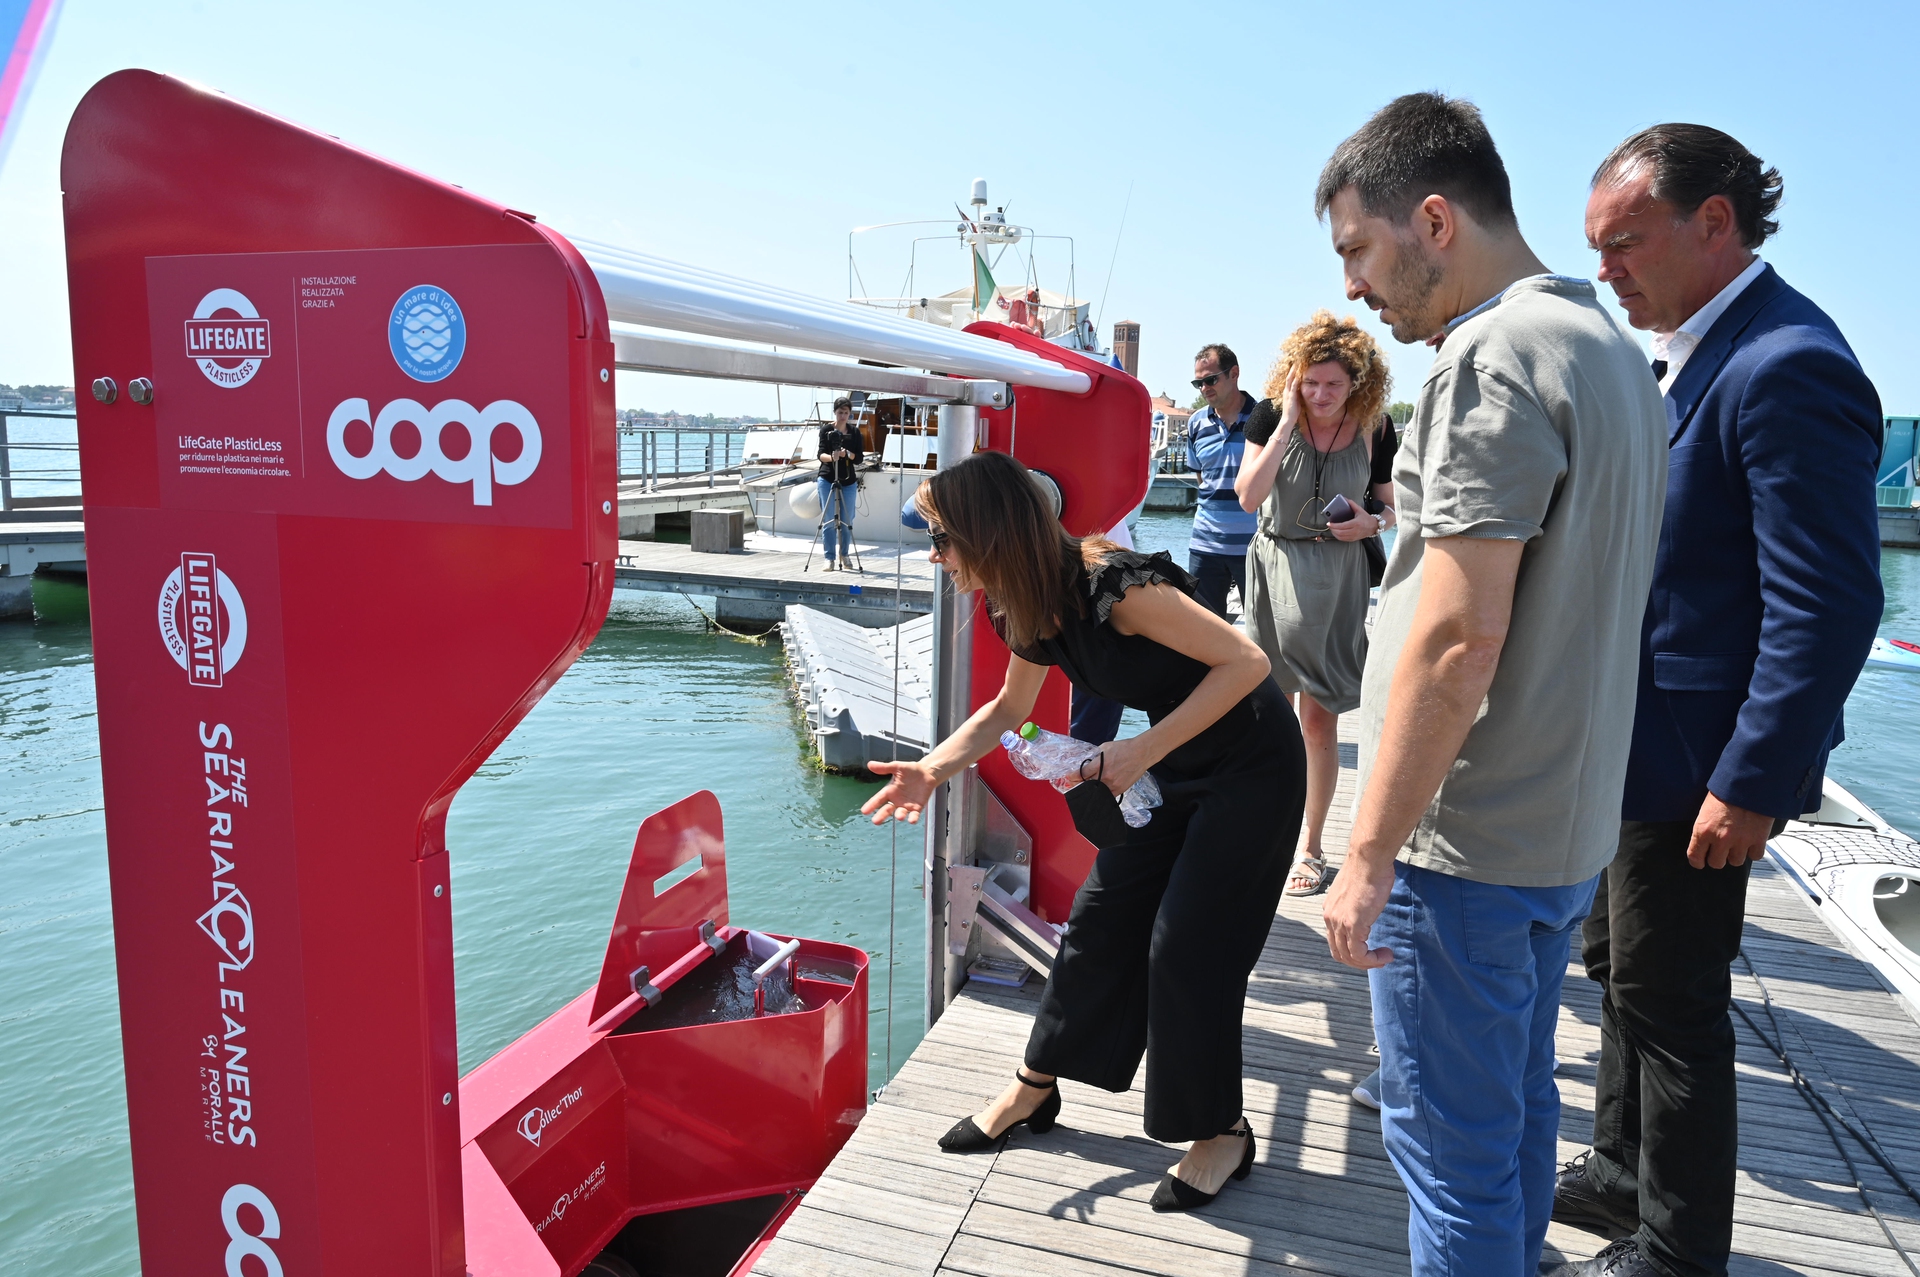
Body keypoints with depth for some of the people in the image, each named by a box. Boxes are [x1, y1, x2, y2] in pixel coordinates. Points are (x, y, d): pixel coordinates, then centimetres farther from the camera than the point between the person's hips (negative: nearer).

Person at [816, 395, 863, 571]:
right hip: (827, 480, -2)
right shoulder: (826, 430, 0)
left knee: (846, 522, 4)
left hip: (848, 481, 2)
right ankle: (829, 558, 1)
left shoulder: (854, 433, 6)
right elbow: (821, 454, -10)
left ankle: (845, 555, 18)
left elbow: (859, 458, 1)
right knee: (828, 521, -2)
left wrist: (847, 454, -20)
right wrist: (831, 457, -32)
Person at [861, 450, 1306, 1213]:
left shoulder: (1115, 588, -31)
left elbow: (1246, 661, -29)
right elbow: (1009, 710, 12)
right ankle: (1035, 1089, 25)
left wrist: (1143, 750, -30)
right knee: (1100, 919, 9)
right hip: (1171, 769, 8)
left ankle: (1223, 1134, 17)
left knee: (1187, 948, -5)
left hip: (1251, 768, -8)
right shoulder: (1029, 608, -4)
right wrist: (929, 769, -2)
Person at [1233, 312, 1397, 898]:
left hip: (1338, 577, 0)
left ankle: (1310, 846, 17)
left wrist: (1373, 522, -14)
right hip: (1276, 569, 1)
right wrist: (1287, 425, -22)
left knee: (1319, 719, 3)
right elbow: (1248, 496, -18)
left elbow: (1392, 504, 8)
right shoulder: (1271, 413, -7)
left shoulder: (1375, 426, -4)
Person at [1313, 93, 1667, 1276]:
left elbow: (1458, 636, -25)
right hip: (1571, 827, 10)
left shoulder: (1495, 353, -18)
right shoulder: (1614, 347, 13)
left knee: (1453, 1145, 4)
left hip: (1469, 844, -10)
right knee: (1520, 1106, 22)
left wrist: (1369, 857, -20)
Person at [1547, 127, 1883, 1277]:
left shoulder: (1786, 366, -21)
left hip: (1700, 763, -10)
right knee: (1622, 968, 21)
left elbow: (1828, 607, -24)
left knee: (1673, 1002, 5)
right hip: (1633, 741, 10)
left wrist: (1753, 785, -22)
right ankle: (1626, 1173, 41)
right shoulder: (1681, 352, 9)